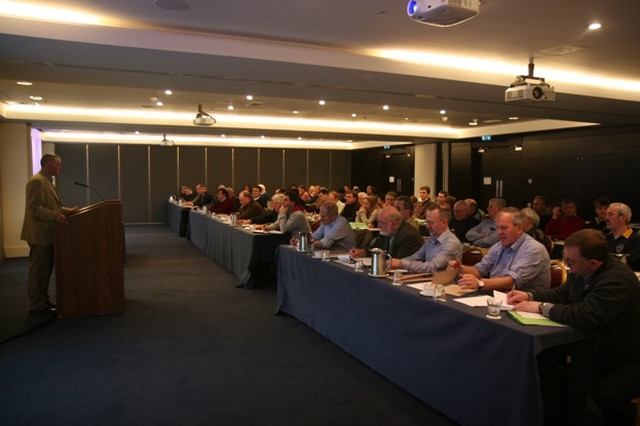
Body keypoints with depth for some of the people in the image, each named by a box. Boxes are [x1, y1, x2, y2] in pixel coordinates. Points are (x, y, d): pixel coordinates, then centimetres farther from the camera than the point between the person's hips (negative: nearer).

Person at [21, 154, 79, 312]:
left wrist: (67, 210, 10)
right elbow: (35, 208, -23)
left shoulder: (47, 181, 17)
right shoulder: (37, 181, -15)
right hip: (40, 234, -10)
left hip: (47, 234, 10)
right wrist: (56, 216, -33)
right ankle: (37, 304, 6)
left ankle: (43, 300, 23)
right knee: (38, 271, -2)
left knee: (45, 270, 15)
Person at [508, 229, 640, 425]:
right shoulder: (582, 271, -4)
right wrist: (530, 296, -3)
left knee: (606, 395, -32)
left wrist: (543, 307, -28)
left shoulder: (618, 280, -30)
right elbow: (562, 293, 13)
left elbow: (586, 317, -40)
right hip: (596, 347, 8)